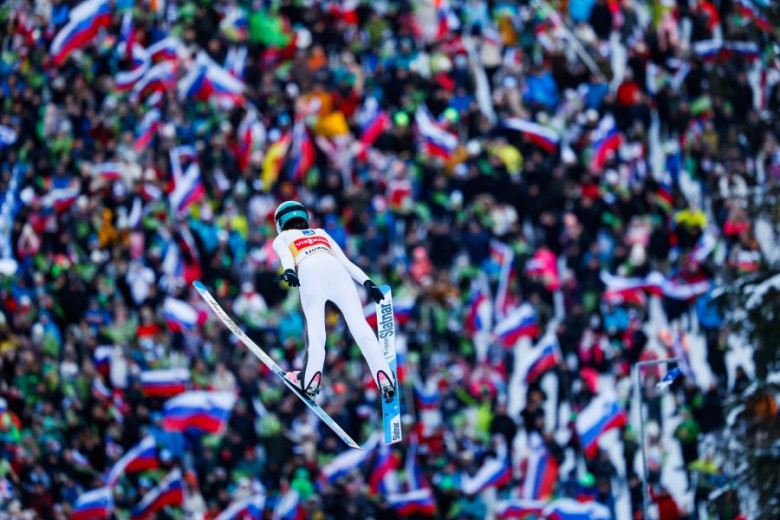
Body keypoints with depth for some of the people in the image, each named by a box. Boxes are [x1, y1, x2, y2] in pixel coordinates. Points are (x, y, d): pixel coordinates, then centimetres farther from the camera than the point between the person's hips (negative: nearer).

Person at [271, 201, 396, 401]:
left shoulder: (282, 238, 30)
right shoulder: (321, 233, 40)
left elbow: (286, 256, 6)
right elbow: (345, 261, 27)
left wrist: (288, 271, -14)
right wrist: (366, 281, 18)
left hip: (310, 272, -2)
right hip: (337, 271, 2)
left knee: (314, 327, -3)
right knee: (359, 325, -8)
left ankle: (311, 375, -24)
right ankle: (383, 375, -24)